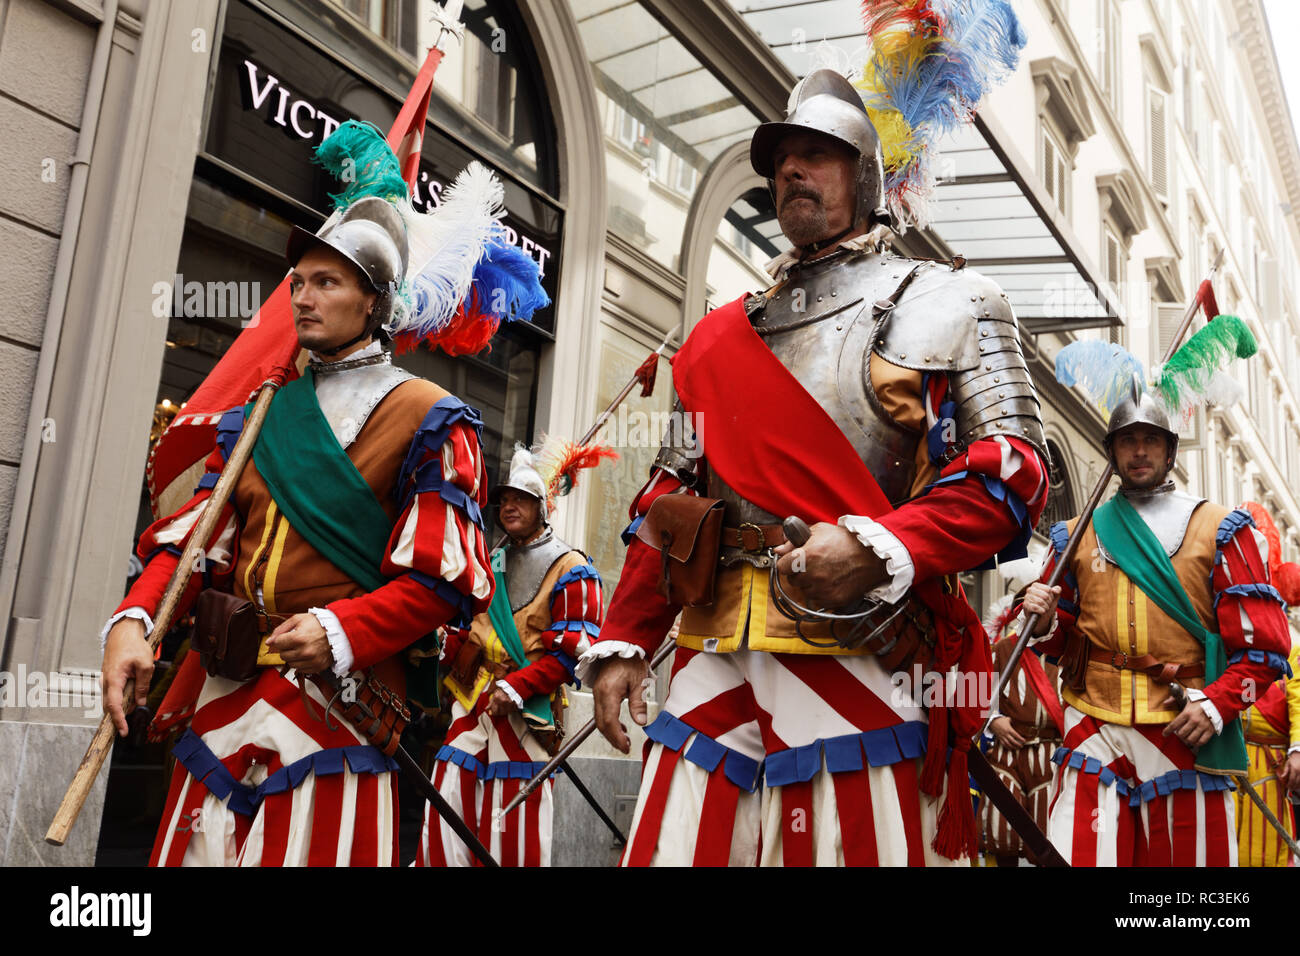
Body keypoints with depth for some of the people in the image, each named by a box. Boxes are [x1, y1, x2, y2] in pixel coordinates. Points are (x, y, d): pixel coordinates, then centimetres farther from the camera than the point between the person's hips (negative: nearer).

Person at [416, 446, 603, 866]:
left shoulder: (569, 568, -2)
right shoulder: (491, 564, 20)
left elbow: (574, 647, -10)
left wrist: (515, 687, -18)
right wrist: (450, 655, 6)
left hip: (524, 711, -6)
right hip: (471, 704, 6)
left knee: (513, 832, -4)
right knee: (446, 812, 4)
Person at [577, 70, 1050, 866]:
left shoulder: (946, 305, 8)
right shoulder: (725, 333, 20)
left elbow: (1017, 473, -3)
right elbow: (668, 500, 19)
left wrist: (879, 547, -19)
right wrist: (622, 641, 9)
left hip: (862, 662, -4)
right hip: (715, 666, 4)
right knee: (677, 847, 5)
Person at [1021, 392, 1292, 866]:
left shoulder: (1219, 530, 8)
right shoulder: (1077, 535, 14)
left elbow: (1263, 641, 2)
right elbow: (1062, 637, 20)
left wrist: (1216, 703, -13)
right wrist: (1046, 621, -4)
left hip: (1185, 730, -1)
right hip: (1095, 729, 1)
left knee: (1189, 853, 6)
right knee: (1078, 854, -9)